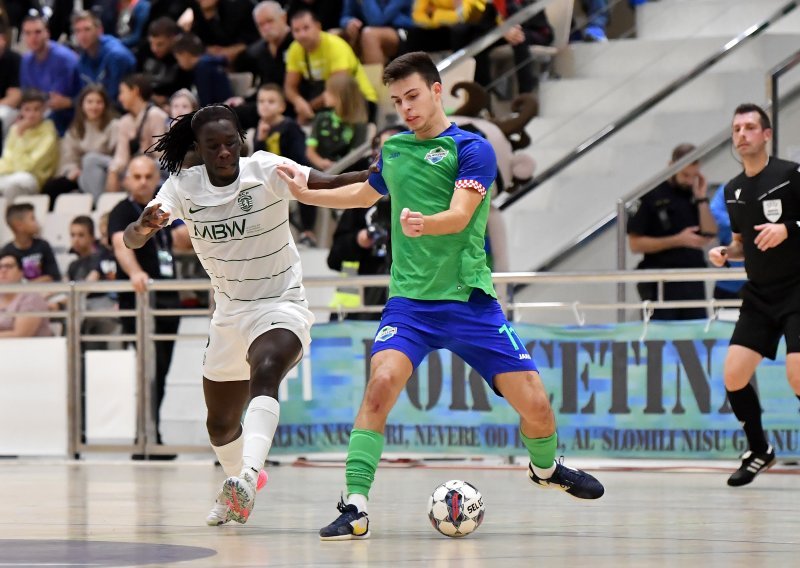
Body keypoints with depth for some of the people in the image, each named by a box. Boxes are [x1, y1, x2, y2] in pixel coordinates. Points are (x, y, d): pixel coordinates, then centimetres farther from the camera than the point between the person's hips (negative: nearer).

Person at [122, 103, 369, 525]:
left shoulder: (267, 170, -15)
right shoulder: (184, 186, -7)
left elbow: (327, 184, -29)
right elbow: (131, 240, -17)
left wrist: (374, 175, -48)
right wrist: (143, 228, -41)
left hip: (280, 305, -5)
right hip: (230, 313, 5)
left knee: (264, 374, -36)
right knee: (220, 425, 16)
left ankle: (248, 477, -52)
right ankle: (235, 492, 46)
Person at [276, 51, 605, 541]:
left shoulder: (472, 149, -5)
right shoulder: (393, 149, 10)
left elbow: (460, 216, -20)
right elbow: (366, 194, 32)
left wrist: (423, 224, -40)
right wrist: (306, 193, 25)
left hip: (469, 300, -2)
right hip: (409, 299, 2)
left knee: (535, 404, -3)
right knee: (382, 382, -25)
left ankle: (546, 468, 33)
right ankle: (355, 508, -22)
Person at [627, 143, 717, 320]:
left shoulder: (695, 194, 10)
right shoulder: (651, 196, -5)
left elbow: (709, 235, 3)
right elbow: (635, 244, -9)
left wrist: (701, 199, -5)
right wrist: (678, 240, -15)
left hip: (693, 283, 5)